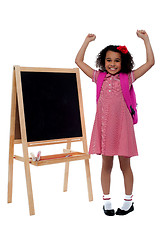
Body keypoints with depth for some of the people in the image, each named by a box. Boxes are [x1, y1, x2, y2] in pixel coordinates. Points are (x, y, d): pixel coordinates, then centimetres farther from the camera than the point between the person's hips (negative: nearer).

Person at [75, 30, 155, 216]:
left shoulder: (128, 78, 2)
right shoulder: (99, 77, 7)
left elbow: (150, 62, 0)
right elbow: (79, 61, 11)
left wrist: (145, 39, 1)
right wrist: (87, 41, 12)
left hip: (122, 124, -1)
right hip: (104, 124, 1)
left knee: (125, 165, 9)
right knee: (106, 164, 11)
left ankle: (128, 201, 24)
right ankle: (106, 200, 24)